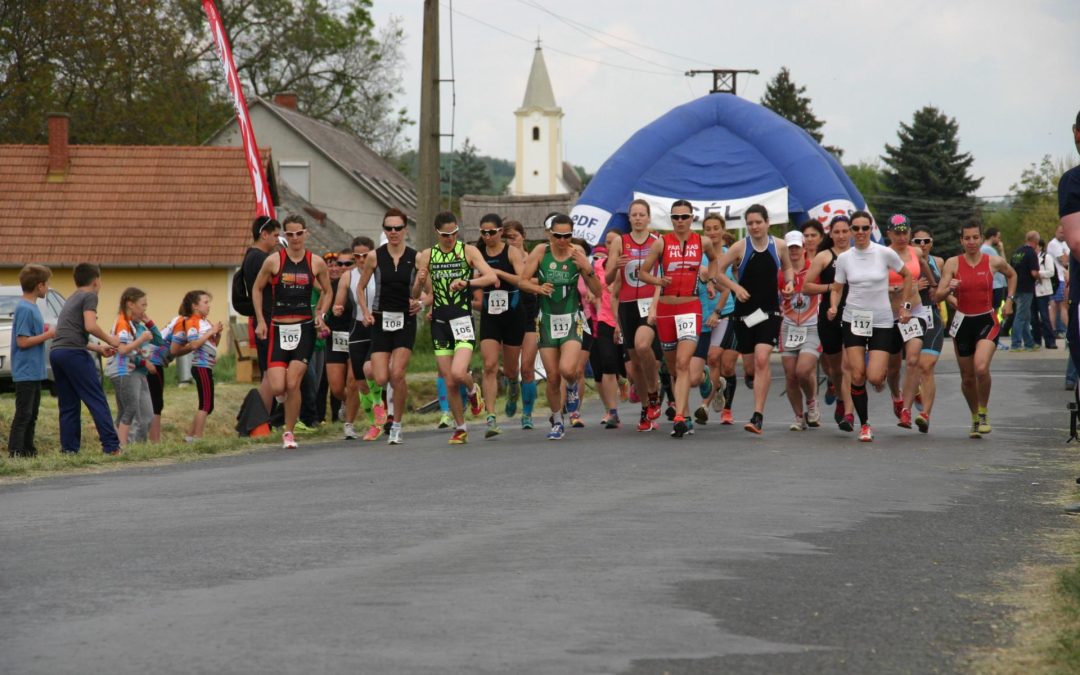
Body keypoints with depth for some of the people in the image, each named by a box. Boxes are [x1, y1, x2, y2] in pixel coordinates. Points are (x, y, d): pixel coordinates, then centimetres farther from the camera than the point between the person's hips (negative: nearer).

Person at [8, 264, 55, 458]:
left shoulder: (32, 307, 11)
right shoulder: (25, 309, -17)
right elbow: (22, 341, -21)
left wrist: (45, 332, 5)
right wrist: (47, 335, -15)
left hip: (34, 372, 10)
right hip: (25, 372, -10)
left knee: (32, 413, 14)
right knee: (23, 414, -8)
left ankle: (28, 450, 19)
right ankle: (15, 451, -6)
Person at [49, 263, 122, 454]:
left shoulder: (71, 299, 27)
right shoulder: (89, 296, 1)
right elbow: (90, 326, -13)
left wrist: (99, 348, 27)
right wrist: (109, 339, 2)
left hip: (56, 352, 8)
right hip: (74, 353, -8)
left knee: (68, 406, 10)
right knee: (97, 401, -7)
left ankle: (68, 449, 5)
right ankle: (111, 446, -12)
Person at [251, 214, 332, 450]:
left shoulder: (316, 263, 2)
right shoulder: (273, 261, -2)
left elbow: (327, 292, 16)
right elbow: (257, 289, 10)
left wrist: (320, 314, 0)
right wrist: (260, 321, 3)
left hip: (304, 328, 0)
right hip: (278, 328, 0)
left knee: (293, 384, -9)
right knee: (277, 387, -11)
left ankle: (289, 433, 6)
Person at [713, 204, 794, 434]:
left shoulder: (779, 246, 0)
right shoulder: (740, 247, -4)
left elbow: (787, 267, 20)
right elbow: (716, 271, -1)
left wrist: (789, 281, 0)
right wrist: (735, 287, -13)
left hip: (769, 310, -1)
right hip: (745, 309, 1)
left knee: (762, 359, -18)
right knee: (749, 363, 8)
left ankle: (758, 416, -20)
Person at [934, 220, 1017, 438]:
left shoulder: (994, 262, -3)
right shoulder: (953, 263, -4)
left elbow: (1012, 275, 20)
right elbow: (937, 297, -6)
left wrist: (1009, 299, 11)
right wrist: (949, 289, -26)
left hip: (987, 321, -2)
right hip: (962, 322, 2)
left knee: (981, 368, -24)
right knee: (967, 377, 9)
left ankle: (983, 413, -1)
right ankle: (975, 418, 32)